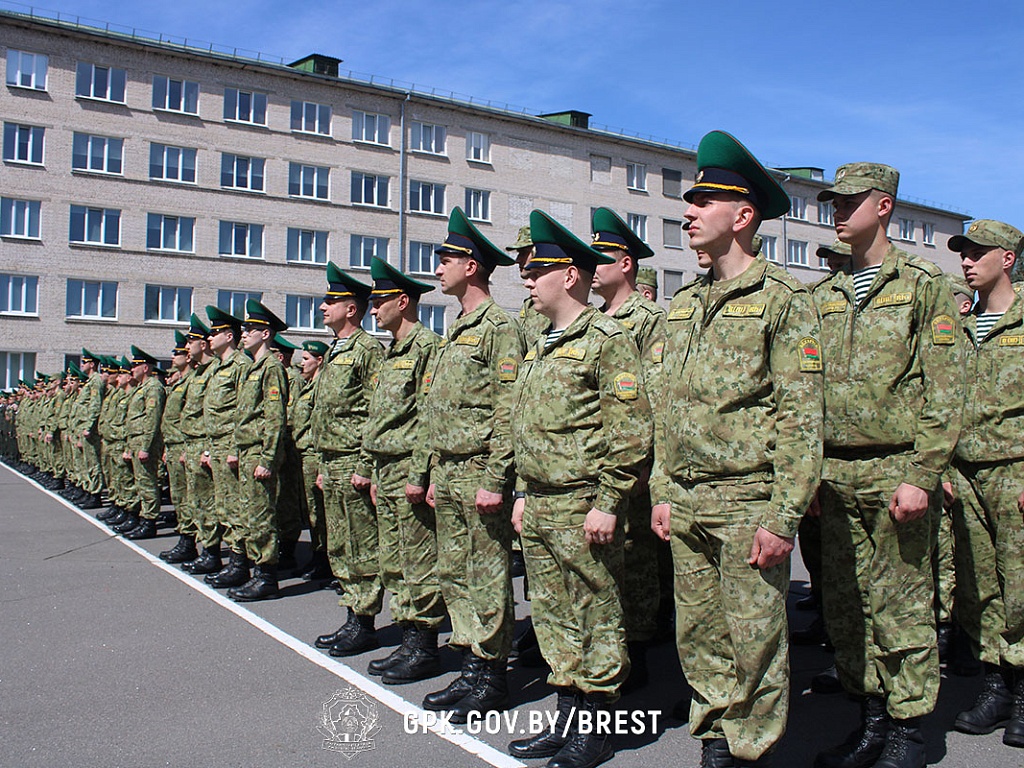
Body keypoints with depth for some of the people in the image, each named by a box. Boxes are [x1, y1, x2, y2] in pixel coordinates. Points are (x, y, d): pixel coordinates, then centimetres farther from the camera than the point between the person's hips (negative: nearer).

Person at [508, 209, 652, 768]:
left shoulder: (606, 339, -10)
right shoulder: (540, 346, 17)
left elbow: (630, 431, -16)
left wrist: (608, 503, -19)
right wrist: (523, 493, 18)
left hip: (582, 510, -9)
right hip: (539, 507, 9)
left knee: (594, 619, 3)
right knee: (553, 618, 14)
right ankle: (567, 717, 26)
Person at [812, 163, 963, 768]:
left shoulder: (924, 285, -1)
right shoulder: (824, 295, 14)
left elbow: (945, 391, -7)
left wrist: (921, 477, -14)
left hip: (896, 472, -5)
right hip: (835, 476, 5)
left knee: (902, 605, 2)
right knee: (845, 604, 10)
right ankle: (872, 718, 25)